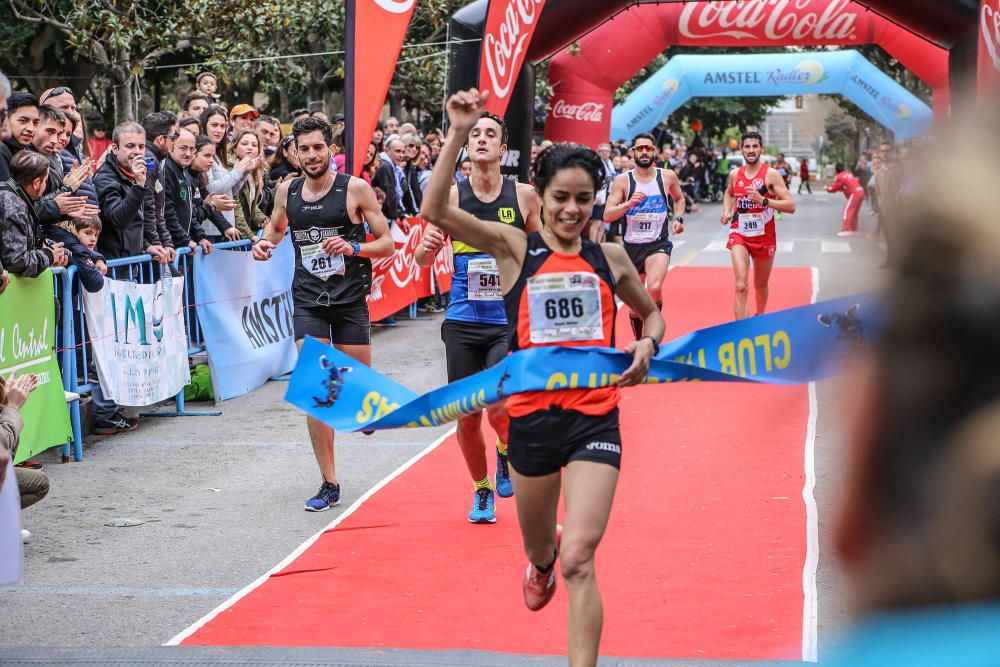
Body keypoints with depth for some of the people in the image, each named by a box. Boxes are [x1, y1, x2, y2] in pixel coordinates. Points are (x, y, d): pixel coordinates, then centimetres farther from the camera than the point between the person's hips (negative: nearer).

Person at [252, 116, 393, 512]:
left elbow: (387, 243, -4)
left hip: (350, 300, -2)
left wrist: (354, 248, -22)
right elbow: (276, 226, 25)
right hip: (308, 300, 2)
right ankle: (329, 484, -2)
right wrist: (264, 242, 2)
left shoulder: (355, 189, -7)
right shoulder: (287, 190, 4)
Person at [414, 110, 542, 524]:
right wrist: (427, 246, -20)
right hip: (463, 322, 2)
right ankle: (481, 489, 30)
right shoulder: (451, 195, -1)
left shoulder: (524, 196, -2)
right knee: (467, 416, 6)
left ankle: (506, 451, 16)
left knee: (498, 405, -18)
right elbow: (422, 262, 2)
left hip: (509, 321, -1)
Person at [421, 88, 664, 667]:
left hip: (595, 419, -1)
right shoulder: (516, 248, -1)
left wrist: (647, 345, 1)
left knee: (578, 559, -14)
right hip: (532, 416, 1)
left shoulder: (609, 258, 5)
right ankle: (541, 561, 60)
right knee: (539, 545, 22)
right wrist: (459, 134, -25)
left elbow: (651, 313, 24)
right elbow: (436, 210, -16)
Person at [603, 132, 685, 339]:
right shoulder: (623, 180, -4)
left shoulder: (667, 176, 1)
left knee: (654, 289, -29)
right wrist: (630, 203, -24)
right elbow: (607, 216, -9)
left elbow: (679, 198, 23)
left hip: (658, 244, -1)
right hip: (632, 245, 1)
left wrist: (678, 219, 5)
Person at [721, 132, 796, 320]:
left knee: (761, 285, 18)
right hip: (739, 235, 0)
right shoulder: (735, 175, 3)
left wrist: (763, 200, -27)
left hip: (764, 236, 0)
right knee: (741, 286, -18)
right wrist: (727, 212, 9)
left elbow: (791, 206, -15)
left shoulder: (771, 175, -8)